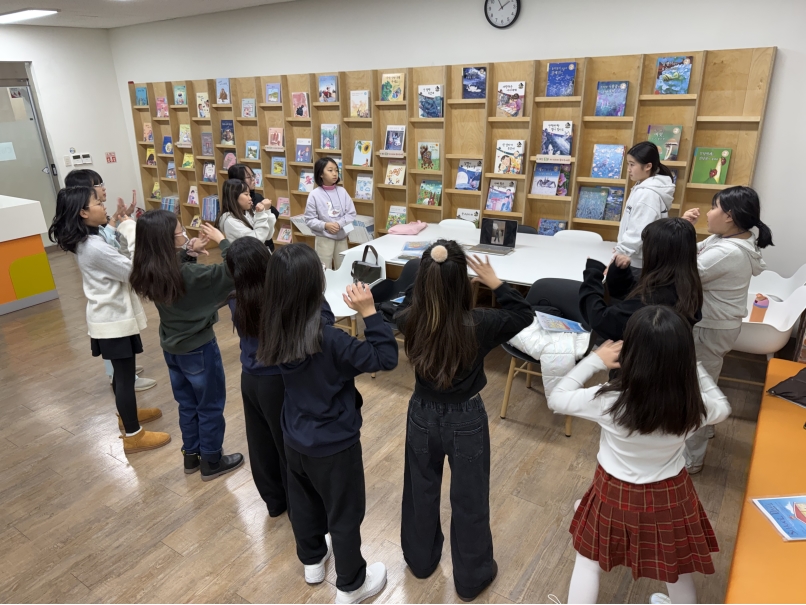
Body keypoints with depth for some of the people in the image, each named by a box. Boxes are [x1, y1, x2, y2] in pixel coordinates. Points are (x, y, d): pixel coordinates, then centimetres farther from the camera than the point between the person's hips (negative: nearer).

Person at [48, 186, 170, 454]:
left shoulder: (85, 241, 5)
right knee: (125, 375, 0)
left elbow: (115, 261, 10)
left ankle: (126, 413, 44)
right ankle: (133, 436, 12)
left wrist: (123, 227, 3)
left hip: (110, 315, 10)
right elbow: (132, 270, -22)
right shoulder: (94, 246, -26)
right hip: (114, 319, -10)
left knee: (121, 372, 25)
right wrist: (132, 232, -18)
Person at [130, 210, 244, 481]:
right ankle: (212, 461, 28)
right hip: (198, 348, -7)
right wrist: (221, 240, -17)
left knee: (187, 404, 24)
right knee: (210, 406, 13)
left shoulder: (148, 272, -8)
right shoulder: (187, 274, -31)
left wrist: (190, 251, 4)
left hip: (171, 346, 7)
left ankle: (191, 455, 39)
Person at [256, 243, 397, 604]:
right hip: (333, 444, -6)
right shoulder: (328, 340, -33)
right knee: (344, 514, 15)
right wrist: (369, 311, -27)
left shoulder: (273, 331, -13)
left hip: (295, 438, 7)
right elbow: (385, 358, -26)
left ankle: (312, 560, 52)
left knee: (304, 502, 28)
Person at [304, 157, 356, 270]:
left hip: (342, 237, 3)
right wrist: (325, 225, -20)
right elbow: (309, 220, -7)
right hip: (324, 238, -3)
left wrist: (340, 224, -15)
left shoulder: (342, 191, 0)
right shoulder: (315, 194, -9)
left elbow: (351, 213, 1)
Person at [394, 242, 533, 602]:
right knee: (469, 499, 17)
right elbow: (524, 314, -8)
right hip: (466, 420, -3)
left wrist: (426, 274, -3)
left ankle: (421, 559, 48)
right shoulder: (479, 325, -26)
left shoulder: (410, 320, -19)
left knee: (421, 491, 24)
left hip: (423, 415, 3)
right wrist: (495, 283, -10)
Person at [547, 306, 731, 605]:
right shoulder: (694, 406, -24)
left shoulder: (608, 402, -31)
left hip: (615, 495, -2)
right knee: (678, 569, 30)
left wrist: (595, 360, -10)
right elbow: (722, 407, 2)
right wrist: (690, 365, 0)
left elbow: (557, 398, -14)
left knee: (588, 561, 22)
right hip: (671, 496, 3)